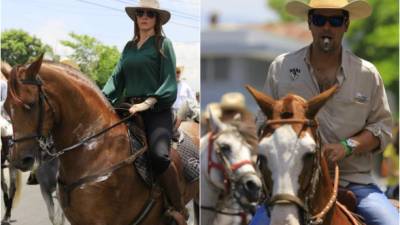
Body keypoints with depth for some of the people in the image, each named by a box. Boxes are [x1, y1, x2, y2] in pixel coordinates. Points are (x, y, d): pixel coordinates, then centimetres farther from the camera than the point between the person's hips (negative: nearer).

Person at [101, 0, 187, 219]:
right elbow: (117, 78, 12)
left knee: (159, 154, -29)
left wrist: (148, 103, -19)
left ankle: (180, 208, -17)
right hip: (130, 109, 6)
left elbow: (169, 82, -6)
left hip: (157, 109, -6)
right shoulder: (129, 47, 18)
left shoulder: (163, 44, 3)